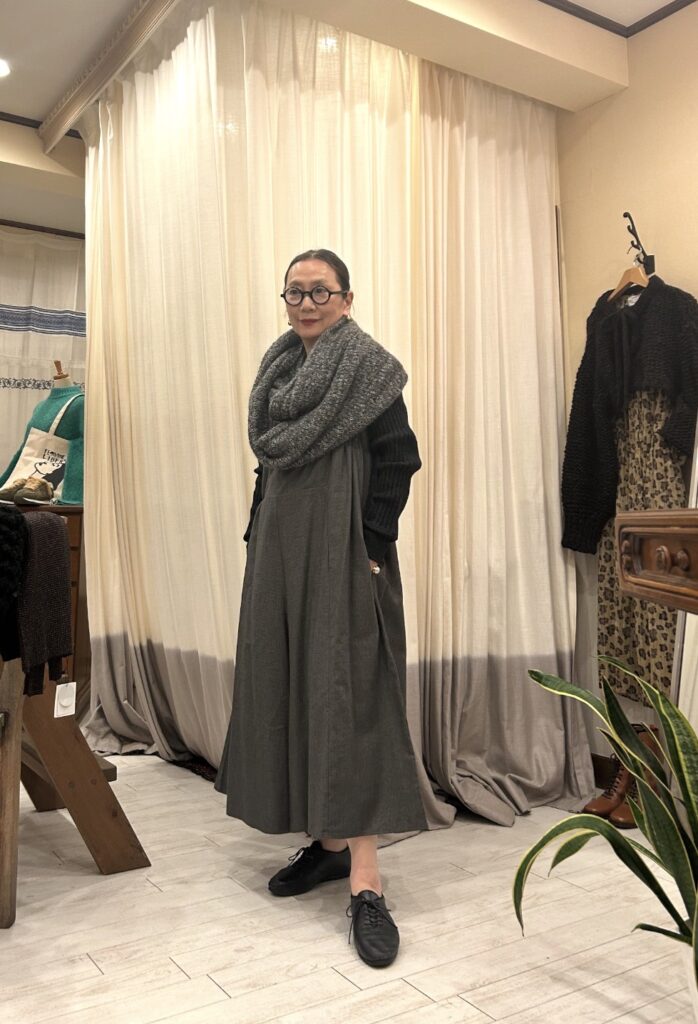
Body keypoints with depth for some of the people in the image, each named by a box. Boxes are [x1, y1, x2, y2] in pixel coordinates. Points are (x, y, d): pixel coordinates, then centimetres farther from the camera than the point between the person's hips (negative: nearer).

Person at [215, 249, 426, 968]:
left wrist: (372, 551, -16)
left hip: (342, 553, -7)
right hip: (281, 551, 7)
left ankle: (365, 883, -4)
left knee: (346, 694, -9)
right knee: (289, 686, 8)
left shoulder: (369, 369, -4)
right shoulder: (279, 370, 15)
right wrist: (256, 538, 14)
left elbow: (396, 462, -10)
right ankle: (327, 841, 22)